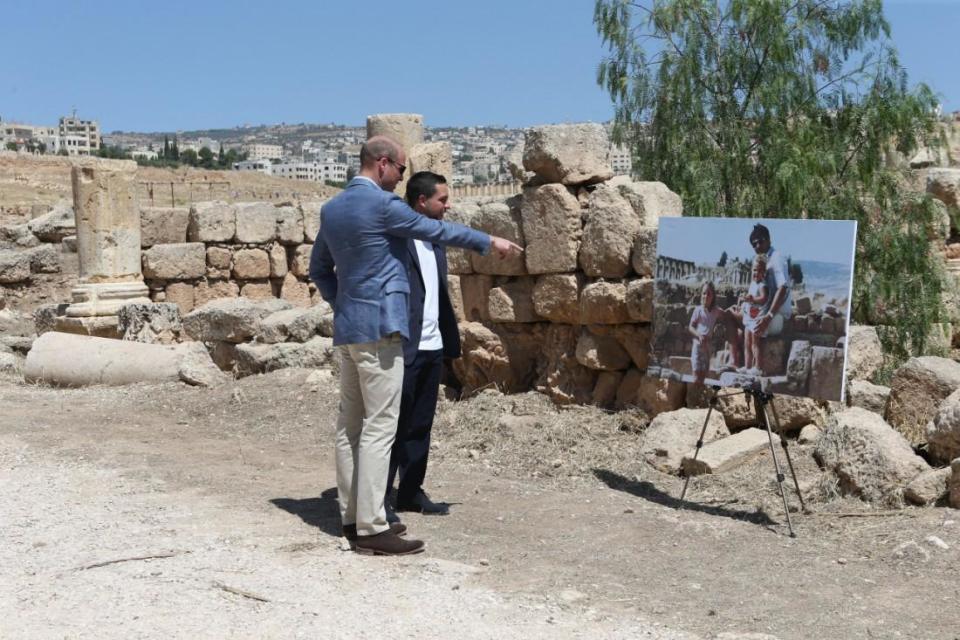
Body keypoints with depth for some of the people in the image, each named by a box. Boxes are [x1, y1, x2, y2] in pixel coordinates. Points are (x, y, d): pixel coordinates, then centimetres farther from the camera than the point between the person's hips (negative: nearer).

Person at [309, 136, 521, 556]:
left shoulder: (332, 209, 13)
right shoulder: (382, 204, -12)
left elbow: (318, 268, 20)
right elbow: (437, 230, -3)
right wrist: (489, 242, 10)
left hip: (347, 328, 9)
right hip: (379, 327, -9)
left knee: (351, 424, 11)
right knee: (379, 427, -8)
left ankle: (352, 516, 17)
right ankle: (371, 528, -7)